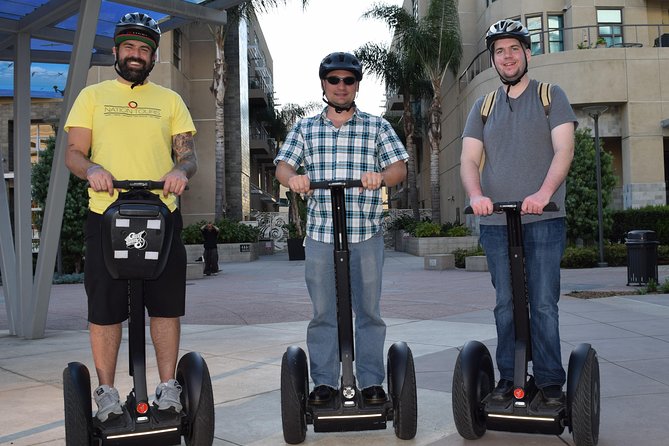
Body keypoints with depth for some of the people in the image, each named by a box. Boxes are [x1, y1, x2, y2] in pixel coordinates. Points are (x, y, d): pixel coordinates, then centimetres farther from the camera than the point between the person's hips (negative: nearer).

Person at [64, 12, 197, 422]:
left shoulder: (170, 100, 15)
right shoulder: (93, 96, 12)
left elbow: (188, 154, 8)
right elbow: (73, 151, 6)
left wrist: (181, 171, -16)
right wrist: (92, 169, -17)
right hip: (106, 217, -1)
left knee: (167, 306, 4)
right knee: (105, 308, 1)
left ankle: (168, 387, 15)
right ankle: (107, 392, 14)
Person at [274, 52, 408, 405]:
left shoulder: (377, 127, 10)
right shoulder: (305, 129, 14)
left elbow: (400, 167, 1)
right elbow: (282, 165, 4)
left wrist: (382, 176, -22)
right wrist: (292, 177, -20)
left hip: (366, 233, -1)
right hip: (320, 234, 1)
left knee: (368, 310, 4)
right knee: (323, 312, 4)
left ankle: (371, 382, 13)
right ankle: (324, 382, 14)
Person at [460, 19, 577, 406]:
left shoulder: (551, 97, 7)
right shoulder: (484, 107, 15)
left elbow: (564, 149, -7)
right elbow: (469, 159, 6)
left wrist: (544, 192, -25)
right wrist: (476, 195, -16)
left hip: (543, 220, -3)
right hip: (496, 222, 3)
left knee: (543, 305, -3)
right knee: (505, 305, 7)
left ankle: (550, 381, 6)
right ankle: (509, 378, 15)